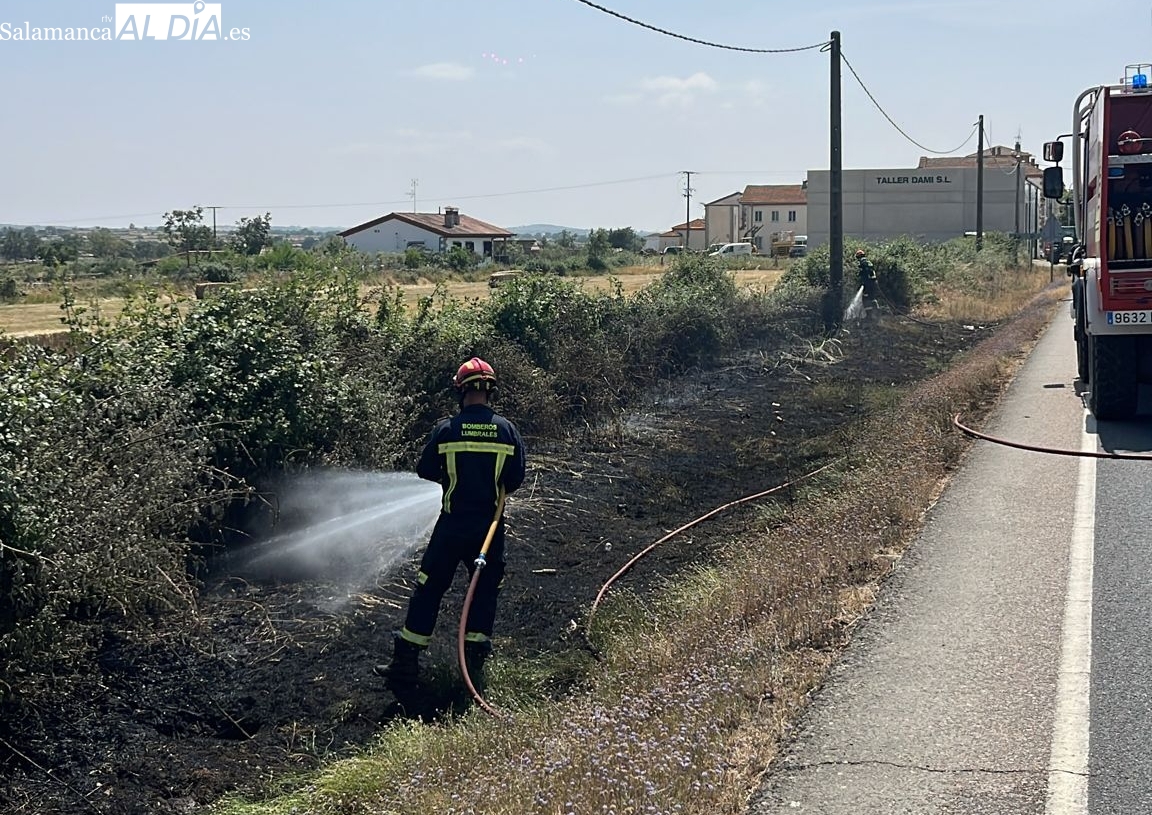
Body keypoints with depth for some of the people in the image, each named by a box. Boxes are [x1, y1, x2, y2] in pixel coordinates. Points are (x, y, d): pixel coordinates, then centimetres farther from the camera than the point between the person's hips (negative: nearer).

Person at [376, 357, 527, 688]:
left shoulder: (446, 429, -10)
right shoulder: (507, 430, -6)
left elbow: (425, 471, -1)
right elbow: (516, 478, -2)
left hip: (452, 525, -1)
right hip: (490, 527, 1)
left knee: (429, 589, 8)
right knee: (484, 592, 13)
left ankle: (406, 661, 10)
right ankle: (474, 663, 12)